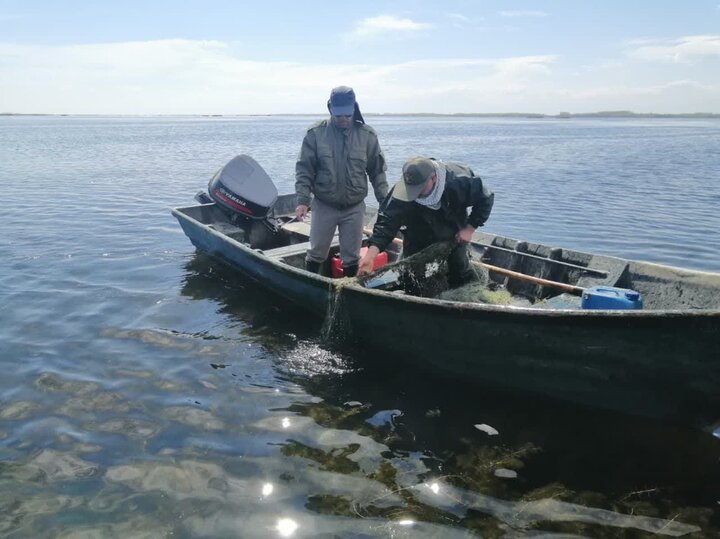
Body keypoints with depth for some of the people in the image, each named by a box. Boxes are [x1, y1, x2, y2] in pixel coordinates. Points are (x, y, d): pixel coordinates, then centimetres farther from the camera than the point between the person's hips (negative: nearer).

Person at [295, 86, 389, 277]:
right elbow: (304, 169, -4)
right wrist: (303, 200, -12)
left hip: (355, 208, 1)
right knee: (316, 253, 10)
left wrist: (384, 202, -1)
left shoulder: (367, 134, -2)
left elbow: (377, 171, 3)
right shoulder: (316, 133, -6)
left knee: (351, 257, 10)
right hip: (323, 206, -1)